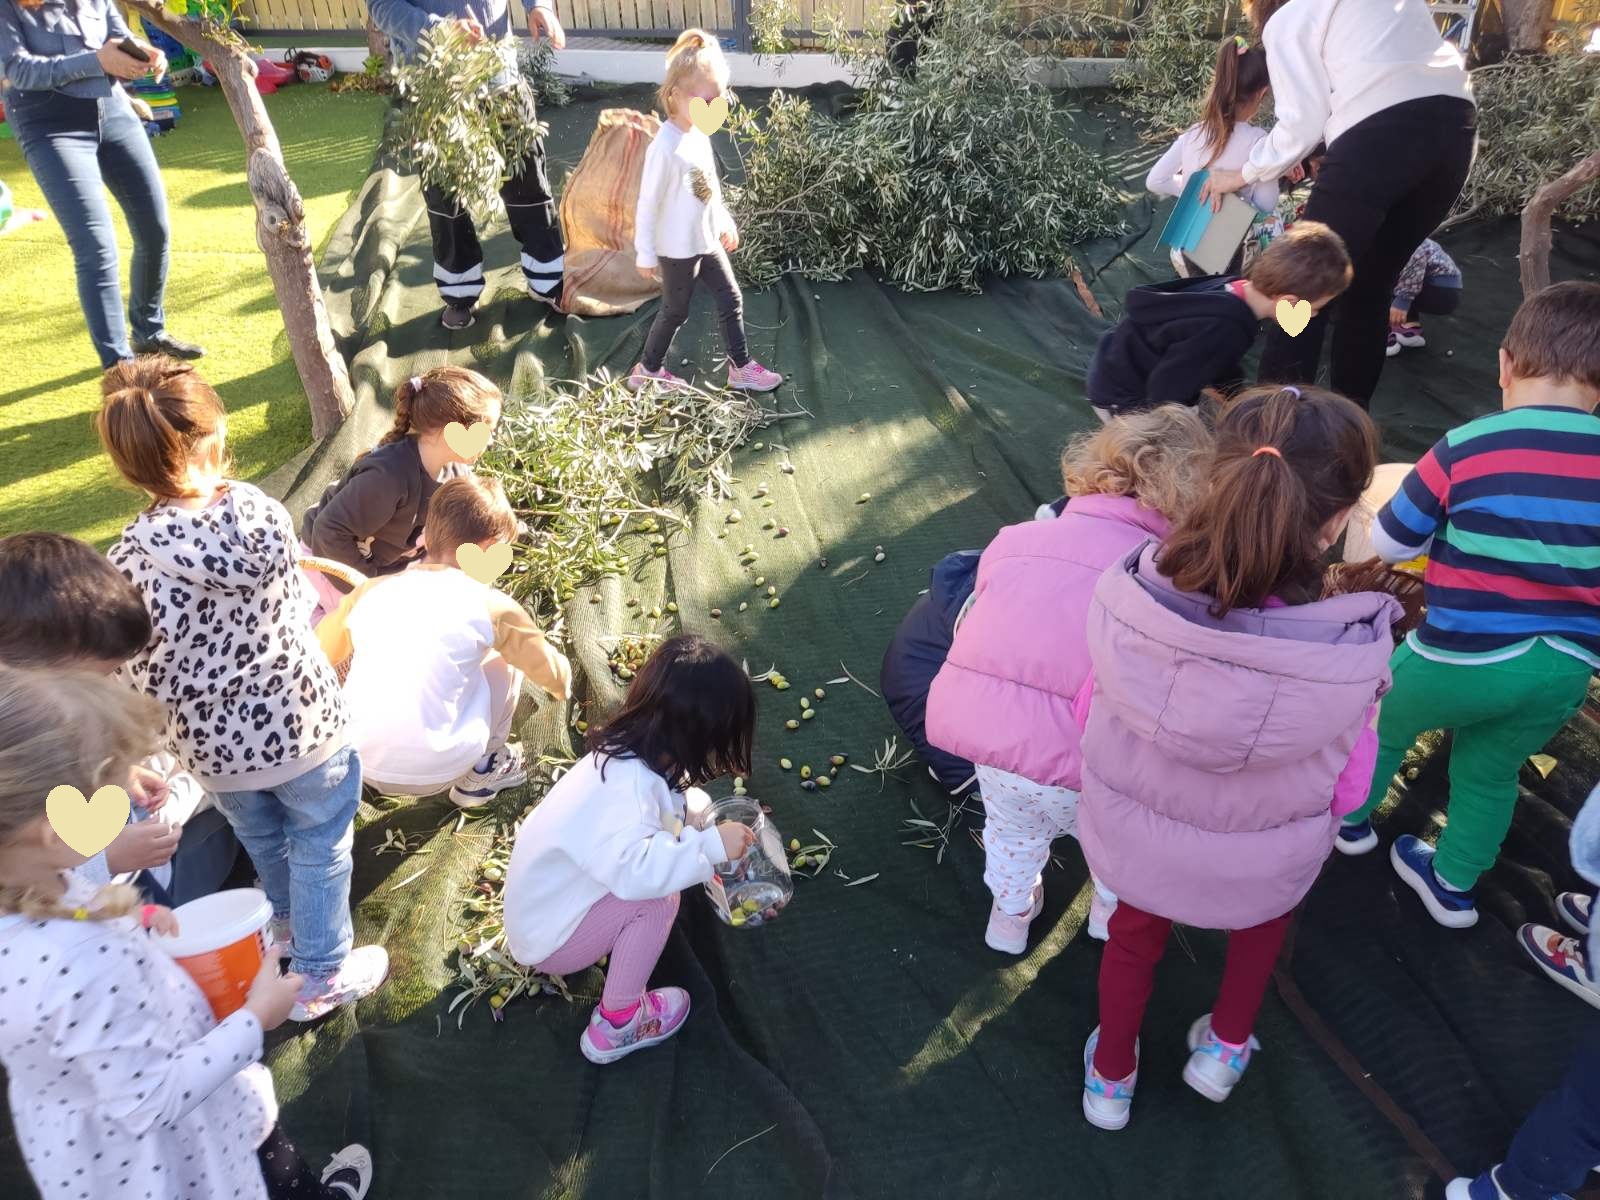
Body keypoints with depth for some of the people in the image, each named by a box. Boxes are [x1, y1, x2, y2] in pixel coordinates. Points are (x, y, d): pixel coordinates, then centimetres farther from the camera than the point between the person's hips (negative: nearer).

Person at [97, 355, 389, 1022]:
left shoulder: (128, 560, -21)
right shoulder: (262, 513, -19)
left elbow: (142, 676, -13)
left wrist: (165, 748, 6)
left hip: (217, 743, 2)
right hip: (300, 721, -1)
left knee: (263, 842, 29)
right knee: (319, 848, 19)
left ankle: (287, 921, 57)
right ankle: (322, 977, 34)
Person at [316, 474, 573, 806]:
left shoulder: (369, 591, 5)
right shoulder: (490, 605, -3)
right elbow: (551, 670, 12)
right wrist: (563, 685, 37)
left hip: (359, 762, 4)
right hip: (434, 771, -4)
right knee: (505, 658, 16)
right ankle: (482, 771, 24)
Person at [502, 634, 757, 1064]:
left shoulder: (631, 754, -8)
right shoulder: (628, 788, -36)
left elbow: (678, 796, 9)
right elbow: (634, 869, -50)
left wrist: (705, 818, -9)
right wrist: (711, 844, -41)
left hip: (547, 902, 9)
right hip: (549, 939, -8)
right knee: (657, 899, -24)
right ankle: (617, 1025, -6)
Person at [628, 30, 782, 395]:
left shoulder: (699, 133, 2)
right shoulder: (666, 146, -24)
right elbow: (648, 202, -19)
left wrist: (725, 222, 23)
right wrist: (645, 254, -16)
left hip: (706, 240, 8)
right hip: (678, 249, -8)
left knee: (732, 299, 13)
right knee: (675, 312, 7)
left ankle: (741, 368, 25)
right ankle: (647, 370, 27)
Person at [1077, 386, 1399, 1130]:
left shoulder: (1125, 601, -30)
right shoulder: (1348, 662, -32)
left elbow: (1091, 718, -11)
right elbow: (1346, 791, -14)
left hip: (1130, 833, 1)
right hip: (1257, 863, -1)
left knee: (1136, 930, 35)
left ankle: (1111, 1078, 55)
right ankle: (1225, 1047, 51)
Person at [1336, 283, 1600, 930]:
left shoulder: (1466, 448, -17)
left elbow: (1387, 544, -6)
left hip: (1461, 657, -4)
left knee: (1383, 723, 25)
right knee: (1491, 772, 25)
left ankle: (1349, 821, 46)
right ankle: (1453, 885, 42)